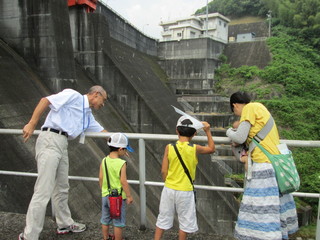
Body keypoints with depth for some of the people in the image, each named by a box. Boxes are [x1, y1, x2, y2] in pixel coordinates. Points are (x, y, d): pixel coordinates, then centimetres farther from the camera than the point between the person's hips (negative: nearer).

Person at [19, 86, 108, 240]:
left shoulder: (88, 115, 24)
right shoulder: (73, 96, -2)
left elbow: (102, 132, 30)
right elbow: (46, 100, -10)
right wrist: (31, 124, -16)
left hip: (62, 145, 9)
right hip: (50, 140, -9)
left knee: (61, 188, 17)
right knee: (43, 191, -9)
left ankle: (65, 224, 31)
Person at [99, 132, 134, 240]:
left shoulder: (104, 161, -5)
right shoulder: (122, 163, -21)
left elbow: (101, 178, 0)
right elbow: (123, 181, -21)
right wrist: (129, 196, -11)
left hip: (106, 195, 6)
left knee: (105, 219, 22)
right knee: (118, 222, 10)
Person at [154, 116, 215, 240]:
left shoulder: (169, 147, -8)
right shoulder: (194, 148, -12)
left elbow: (164, 171, -5)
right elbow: (212, 149, 8)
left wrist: (168, 183, 12)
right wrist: (208, 131, 11)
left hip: (169, 189, 2)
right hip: (185, 191, -2)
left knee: (163, 218, 16)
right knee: (185, 220, 16)